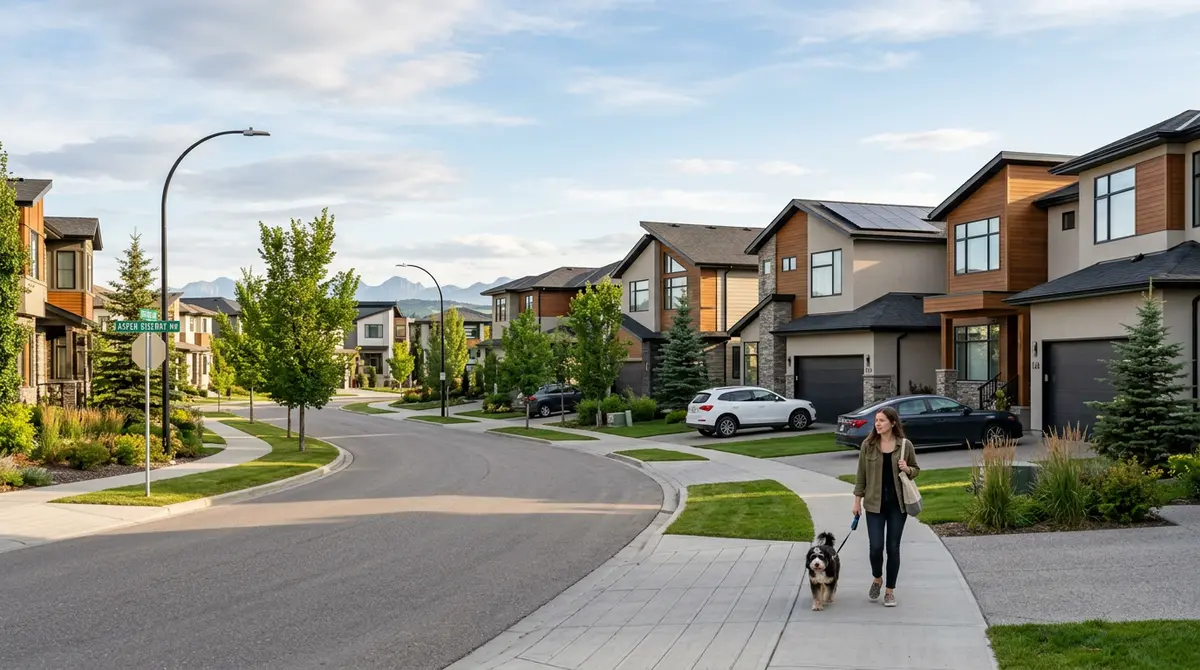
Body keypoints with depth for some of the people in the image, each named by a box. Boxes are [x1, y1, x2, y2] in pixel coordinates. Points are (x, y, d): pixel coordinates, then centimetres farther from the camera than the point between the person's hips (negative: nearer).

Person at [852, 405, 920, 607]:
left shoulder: (905, 445, -3)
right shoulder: (868, 445, -2)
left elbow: (916, 469, 9)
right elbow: (861, 474, 4)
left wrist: (907, 469, -14)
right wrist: (857, 499, 2)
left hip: (897, 503, 0)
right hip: (875, 503, 0)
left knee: (893, 547, 4)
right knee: (876, 546, -4)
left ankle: (890, 590, 18)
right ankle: (877, 579, 26)